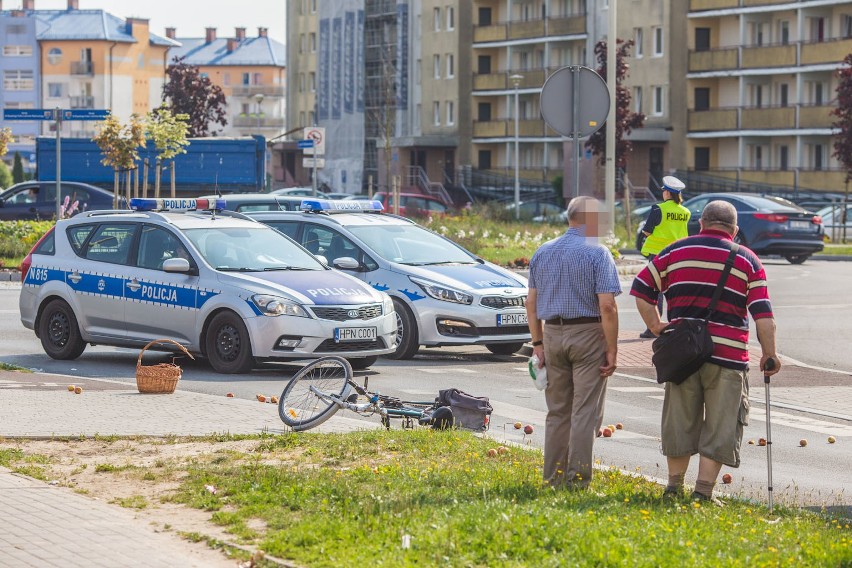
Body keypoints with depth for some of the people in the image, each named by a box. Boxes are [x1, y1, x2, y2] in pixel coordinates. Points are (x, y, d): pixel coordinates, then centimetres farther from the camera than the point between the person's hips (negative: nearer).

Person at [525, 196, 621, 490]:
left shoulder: (542, 253, 9)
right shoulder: (597, 254, -9)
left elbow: (531, 303, 10)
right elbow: (607, 306, -15)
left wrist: (538, 343, 14)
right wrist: (612, 349, -10)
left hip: (553, 334, 5)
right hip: (588, 334, -5)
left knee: (557, 411, 12)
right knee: (585, 412, -2)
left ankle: (553, 478, 14)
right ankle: (577, 480, -4)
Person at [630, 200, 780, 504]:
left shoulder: (675, 252, 8)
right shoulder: (748, 260, 4)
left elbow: (641, 290, 7)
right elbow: (763, 315, -1)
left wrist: (656, 326, 13)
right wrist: (769, 355, 5)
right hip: (728, 356, -2)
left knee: (680, 422, 14)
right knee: (720, 427, 5)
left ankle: (674, 486, 21)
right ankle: (703, 491, 2)